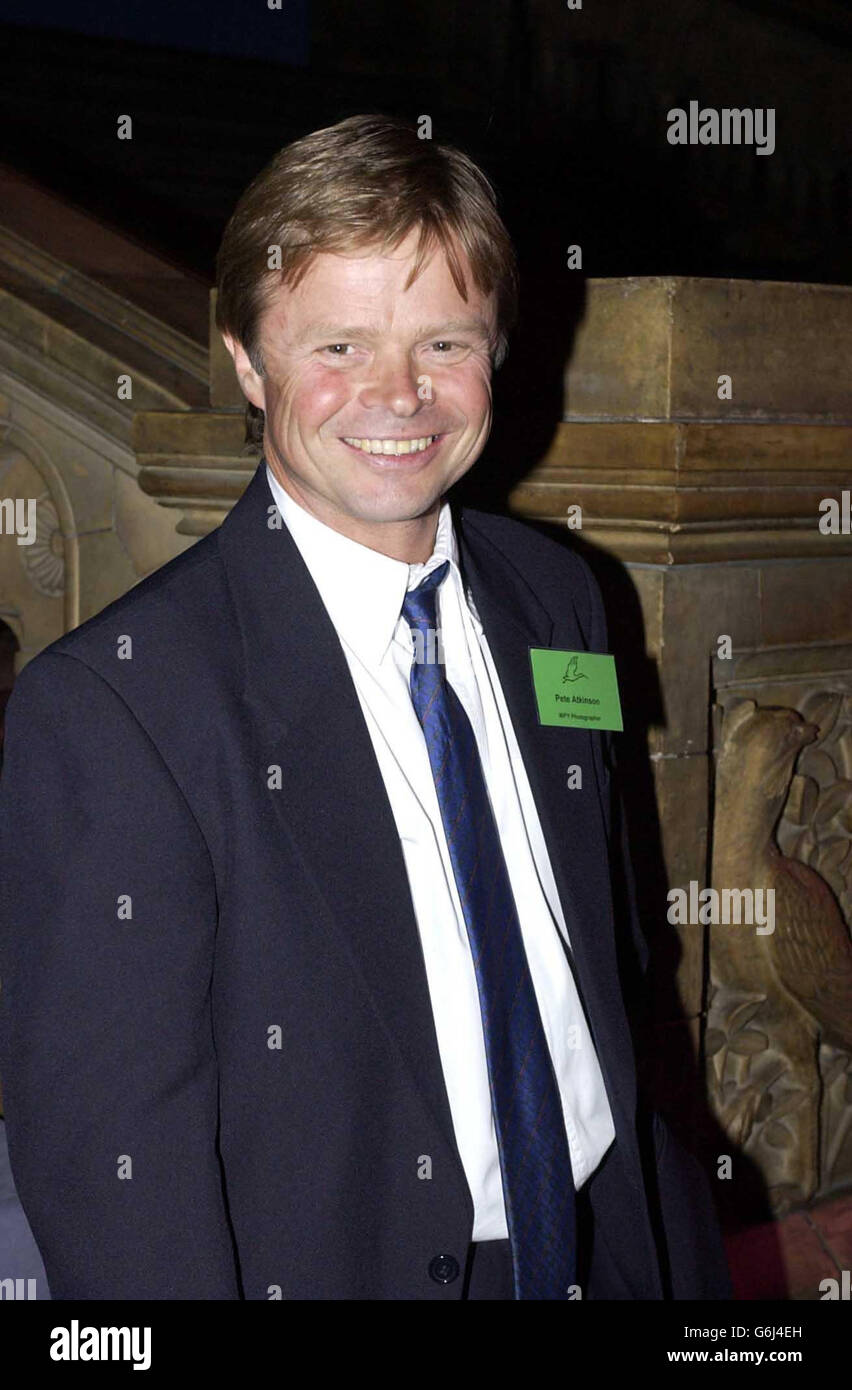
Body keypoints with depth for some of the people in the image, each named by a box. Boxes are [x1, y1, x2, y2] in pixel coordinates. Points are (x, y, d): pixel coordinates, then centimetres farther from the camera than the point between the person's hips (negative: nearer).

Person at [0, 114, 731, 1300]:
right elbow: (106, 1158, -21)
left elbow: (613, 968, 7)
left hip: (608, 1253, 5)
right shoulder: (110, 703, -21)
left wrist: (688, 1257, 7)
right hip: (342, 1268, -5)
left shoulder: (558, 601, 0)